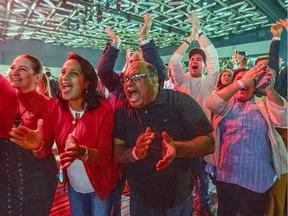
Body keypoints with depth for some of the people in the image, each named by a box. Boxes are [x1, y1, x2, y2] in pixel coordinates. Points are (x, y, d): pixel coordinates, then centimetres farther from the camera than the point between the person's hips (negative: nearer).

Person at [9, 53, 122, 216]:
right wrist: (37, 146, -35)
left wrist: (82, 152, -46)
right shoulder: (53, 108, -11)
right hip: (74, 186, 3)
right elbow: (44, 151, -12)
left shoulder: (104, 109, -23)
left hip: (101, 185, -3)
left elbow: (106, 154, -26)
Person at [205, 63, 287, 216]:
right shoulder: (225, 103, 2)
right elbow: (211, 103, -20)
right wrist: (241, 82, -28)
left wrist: (270, 89, -28)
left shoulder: (264, 104, 4)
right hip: (226, 176, 0)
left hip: (257, 179, 1)